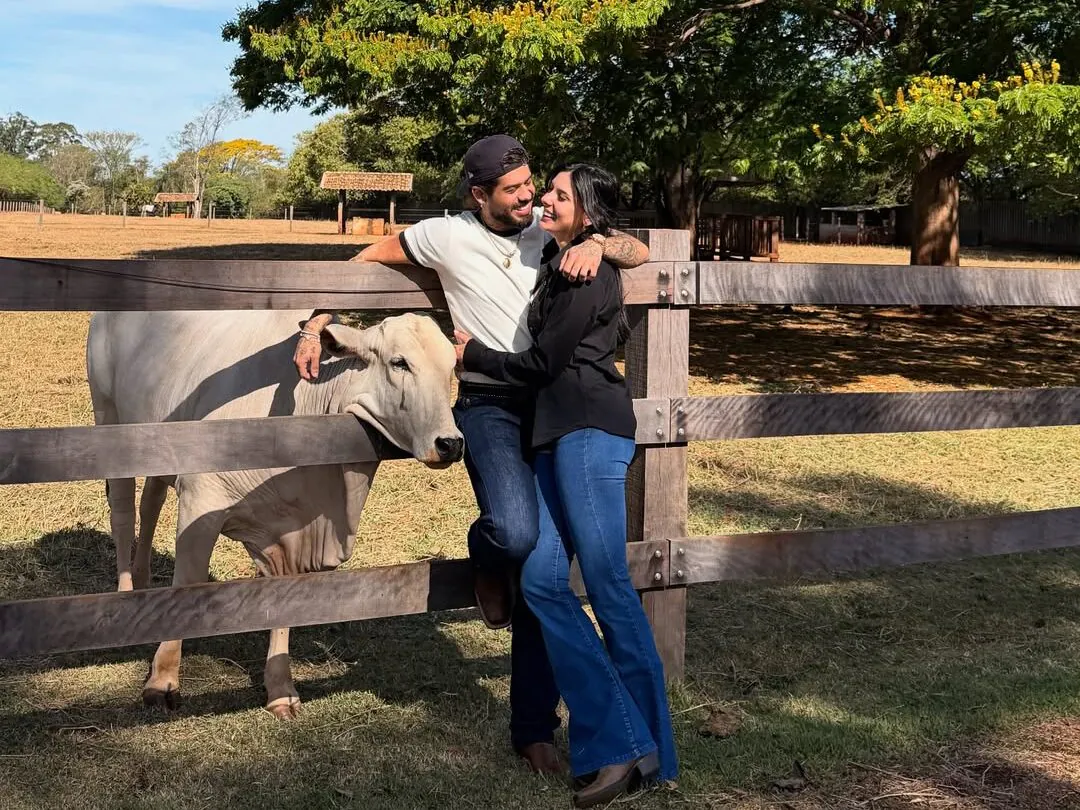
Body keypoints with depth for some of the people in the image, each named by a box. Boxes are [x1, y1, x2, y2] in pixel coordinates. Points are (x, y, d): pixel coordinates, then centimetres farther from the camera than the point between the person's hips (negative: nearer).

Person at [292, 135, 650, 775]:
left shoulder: (552, 233, 7)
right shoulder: (447, 236, -1)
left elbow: (641, 254, 8)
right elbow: (363, 262, 11)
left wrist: (597, 244, -14)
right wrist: (315, 327, 5)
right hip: (490, 406, -3)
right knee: (517, 532, -31)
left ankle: (535, 729, 13)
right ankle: (486, 554, 12)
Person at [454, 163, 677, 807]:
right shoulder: (558, 263, 24)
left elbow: (541, 363, -5)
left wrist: (473, 354, 8)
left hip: (590, 427, -9)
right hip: (558, 433, 10)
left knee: (607, 583, -11)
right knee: (542, 580, -3)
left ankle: (645, 752, -6)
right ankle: (615, 742, -2)